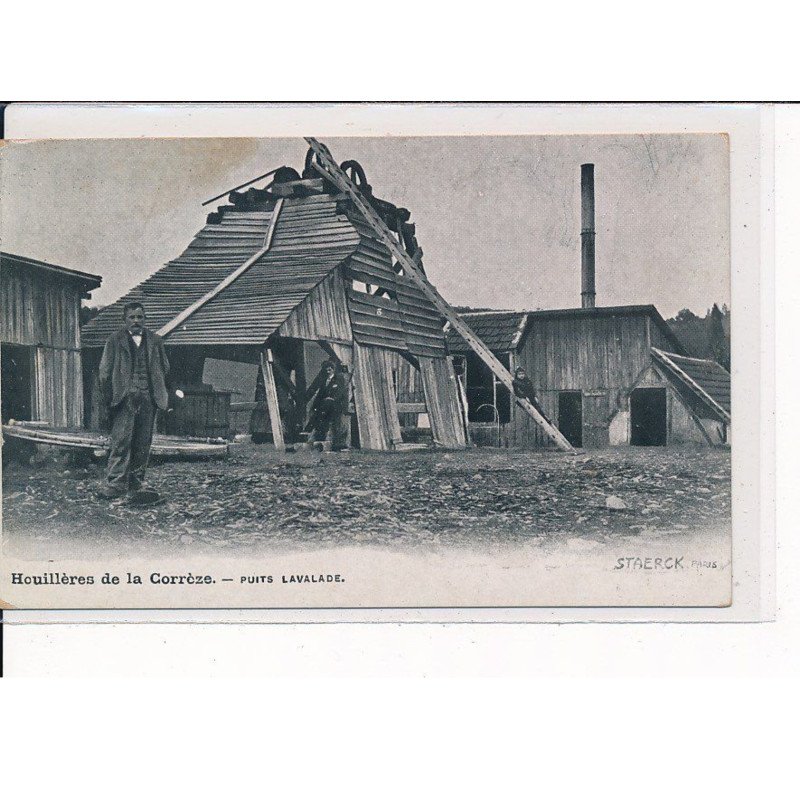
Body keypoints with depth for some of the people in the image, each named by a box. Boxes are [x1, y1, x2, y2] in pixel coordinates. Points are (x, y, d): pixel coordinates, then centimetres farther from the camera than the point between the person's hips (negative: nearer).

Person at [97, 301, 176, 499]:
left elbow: (165, 370, 18)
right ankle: (115, 484, -12)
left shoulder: (155, 340, 14)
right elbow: (105, 371, 4)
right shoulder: (115, 340, 6)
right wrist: (109, 398, -3)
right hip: (125, 397, -3)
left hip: (148, 397, 3)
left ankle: (136, 483, 14)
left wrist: (164, 396, 10)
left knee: (143, 443, 5)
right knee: (121, 441, -10)